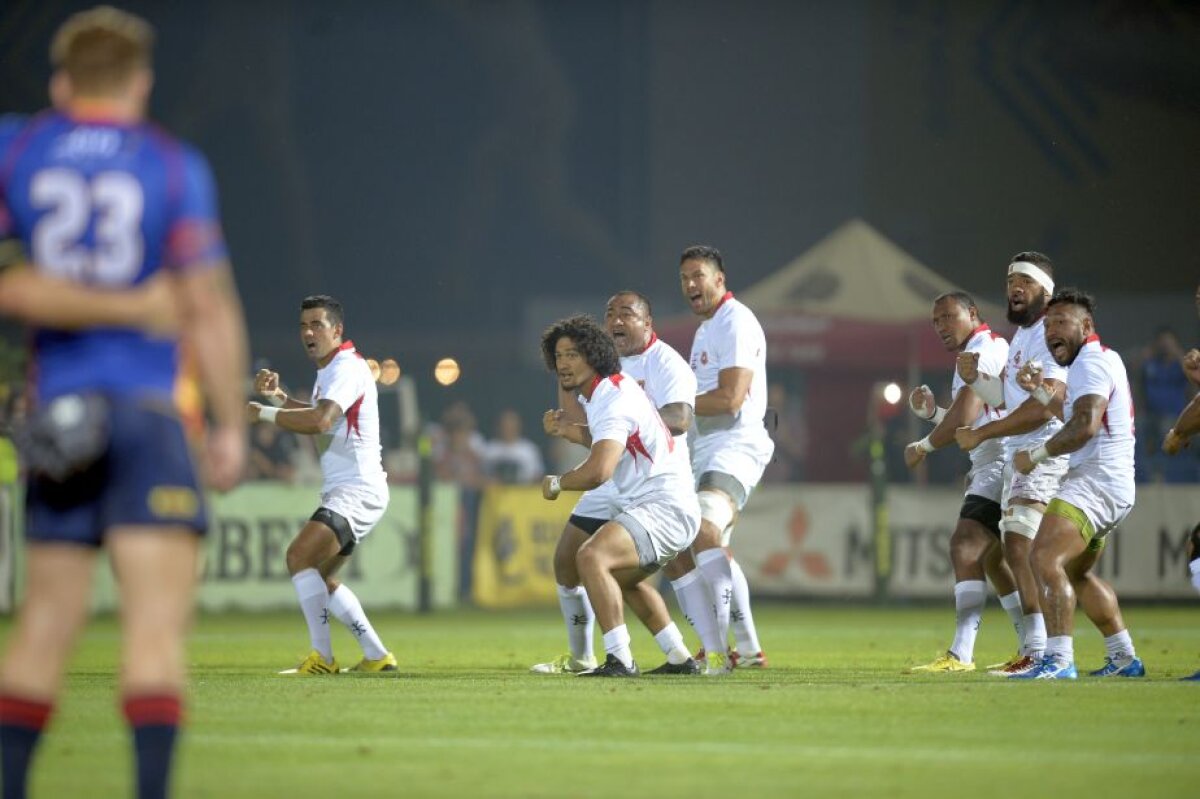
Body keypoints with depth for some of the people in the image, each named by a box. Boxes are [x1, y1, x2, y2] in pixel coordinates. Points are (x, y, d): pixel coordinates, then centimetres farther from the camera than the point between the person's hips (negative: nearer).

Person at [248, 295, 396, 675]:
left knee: (300, 555, -24)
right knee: (321, 579, 16)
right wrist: (279, 396, 17)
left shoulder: (348, 369, -15)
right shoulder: (329, 371, 17)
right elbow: (319, 416, 34)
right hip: (344, 490, 11)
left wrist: (264, 413, -26)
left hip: (357, 489, -11)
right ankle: (377, 656, 19)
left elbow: (320, 420, -32)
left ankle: (322, 656, -25)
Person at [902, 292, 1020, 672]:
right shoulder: (995, 347, 23)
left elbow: (964, 419, -17)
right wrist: (932, 411, 11)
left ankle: (961, 653, -28)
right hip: (993, 465, 11)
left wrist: (923, 447, -2)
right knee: (992, 559, 18)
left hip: (1001, 465, -11)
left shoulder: (981, 351, -10)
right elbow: (970, 422, 27)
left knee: (966, 547, -19)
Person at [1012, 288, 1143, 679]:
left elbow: (1085, 426, -24)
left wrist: (1035, 455, -16)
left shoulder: (1092, 361, -11)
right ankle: (1124, 658, 28)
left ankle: (1058, 659, -32)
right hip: (1115, 487, 11)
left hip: (1096, 480, -11)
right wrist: (1040, 392, 21)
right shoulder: (1101, 361, 22)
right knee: (1076, 573, 24)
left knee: (1045, 559, -23)